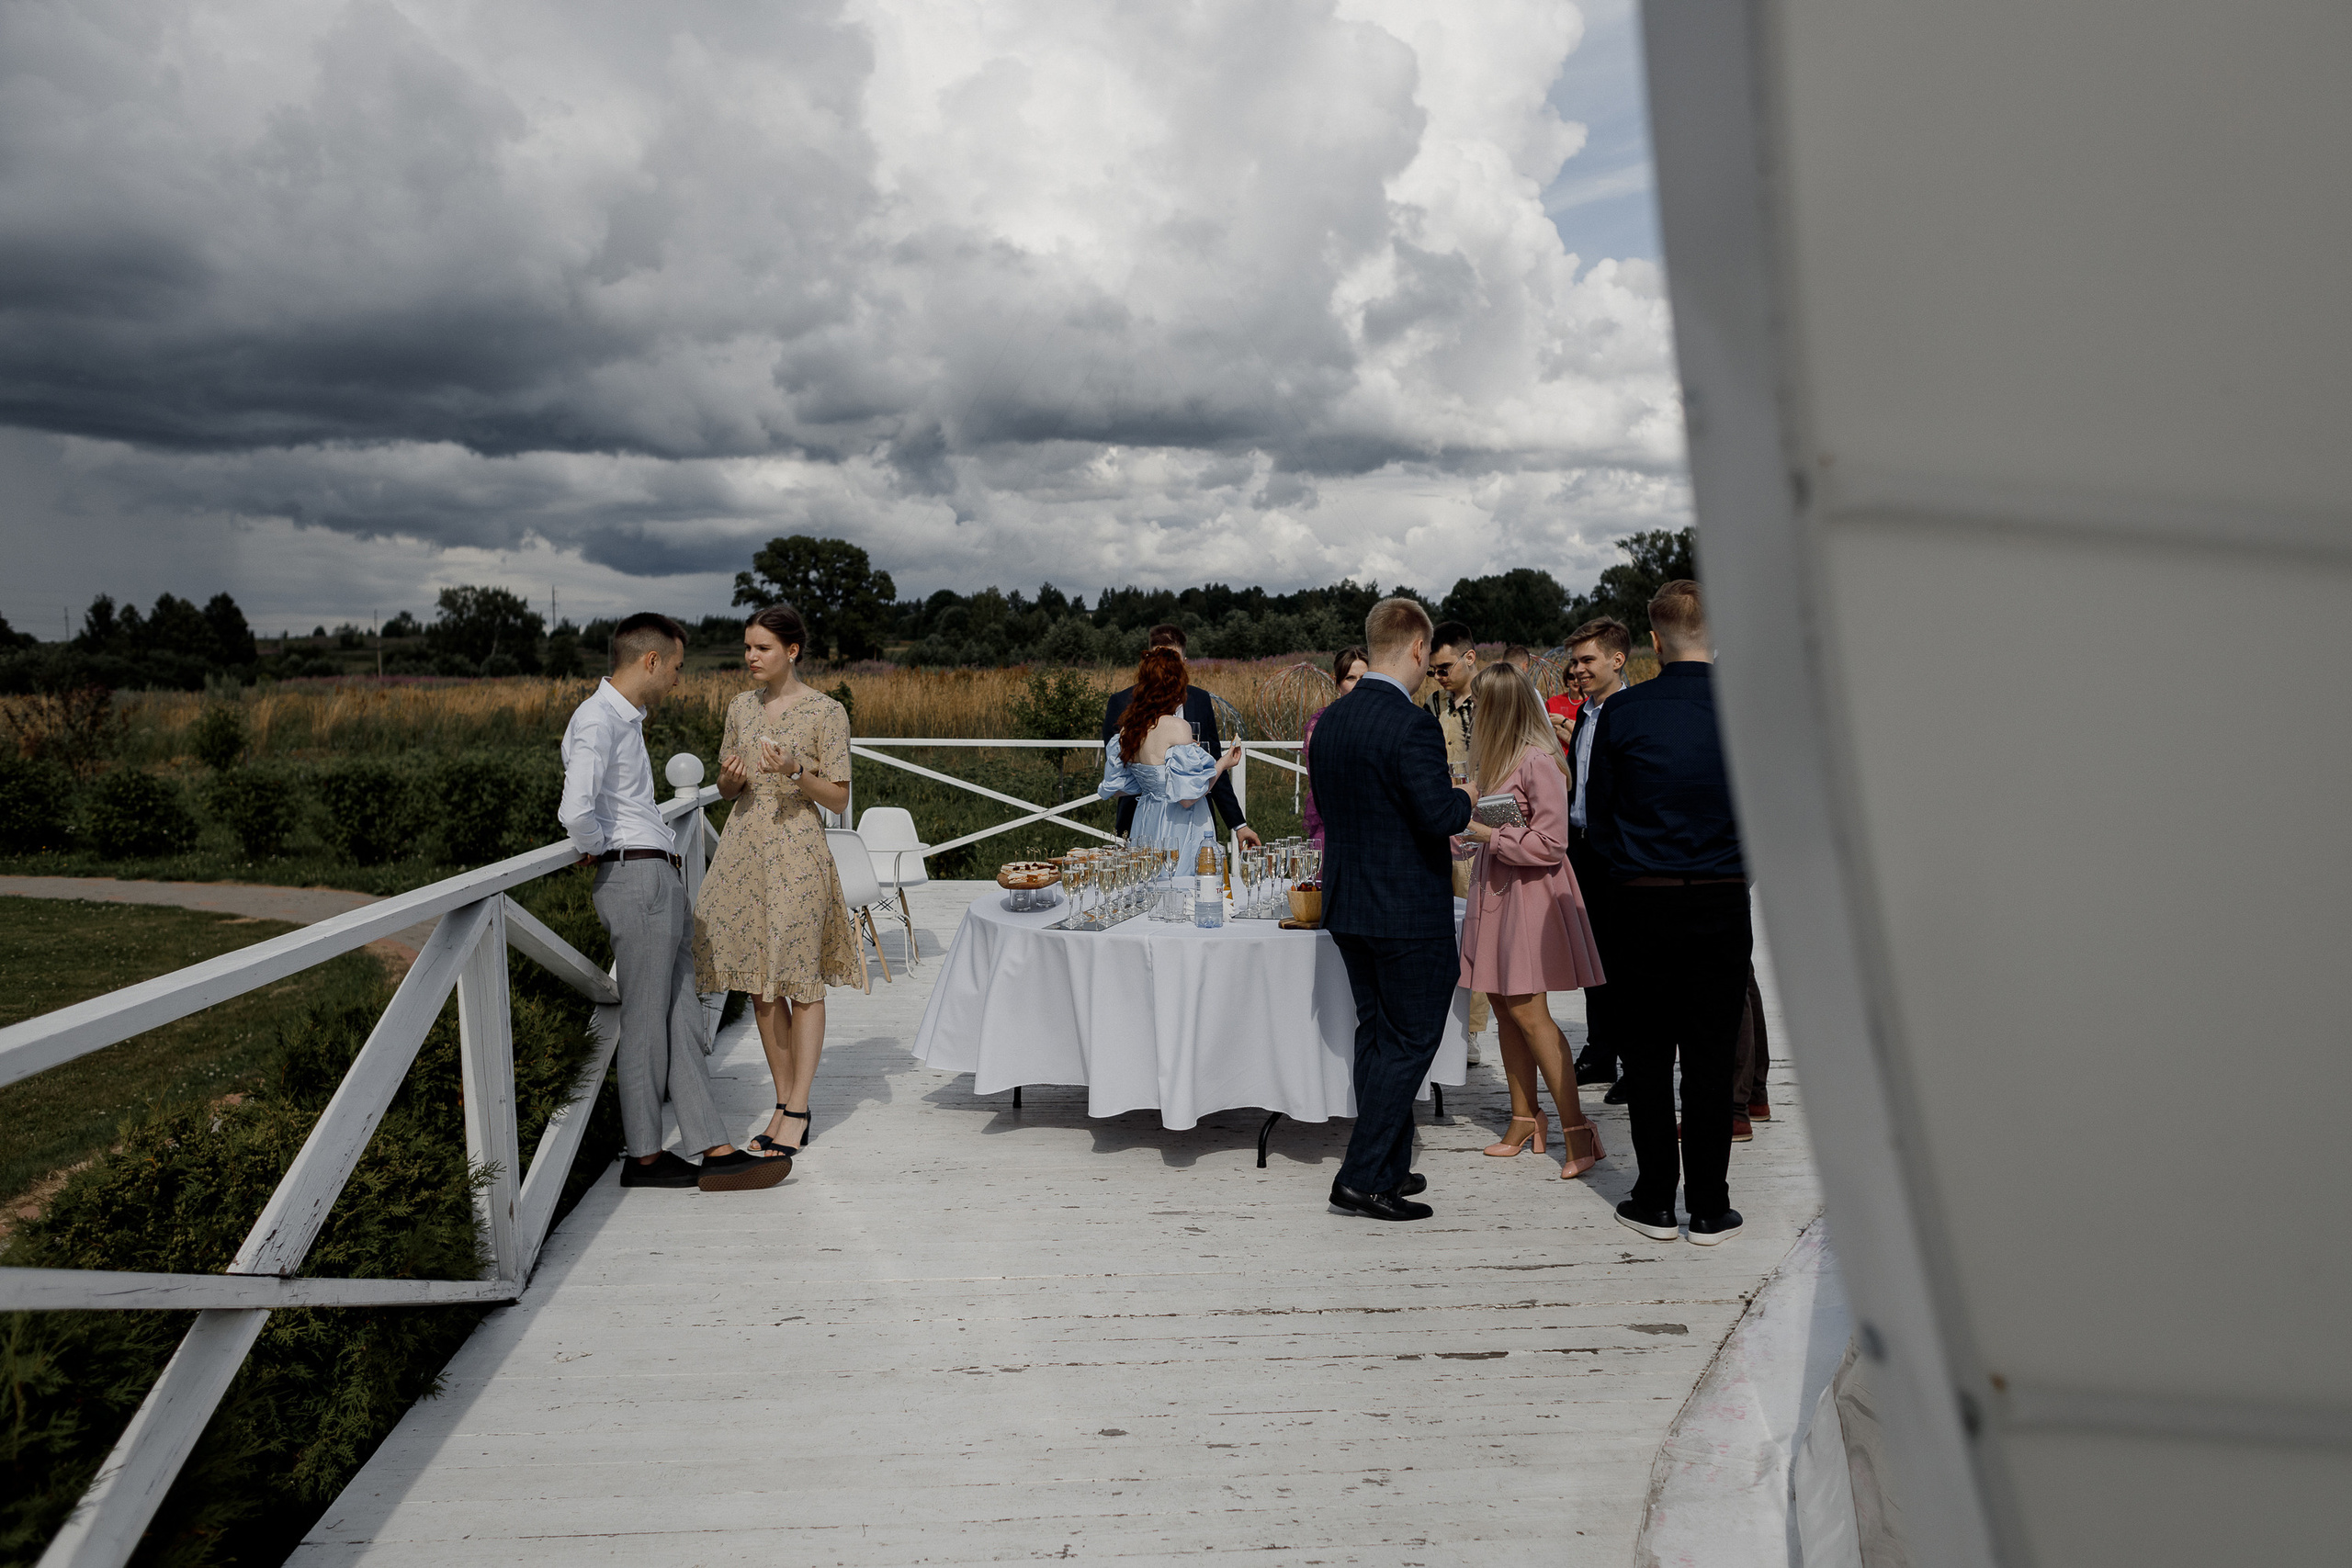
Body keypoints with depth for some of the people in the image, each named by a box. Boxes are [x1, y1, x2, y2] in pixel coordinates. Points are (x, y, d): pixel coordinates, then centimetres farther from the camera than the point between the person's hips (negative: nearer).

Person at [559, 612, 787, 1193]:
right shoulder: (596, 720, -14)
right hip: (636, 878, -10)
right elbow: (576, 812, -26)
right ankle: (644, 1156, 11)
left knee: (683, 1018, 6)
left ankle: (715, 1151, 7)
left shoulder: (626, 718, 19)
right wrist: (596, 849, -8)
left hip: (662, 880, 10)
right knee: (646, 1022, -1)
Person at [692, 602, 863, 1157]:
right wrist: (732, 778, -6)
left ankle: (798, 1112, 7)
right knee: (759, 985, 8)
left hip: (797, 851, -6)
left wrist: (795, 772, -22)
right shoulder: (741, 706, 10)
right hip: (744, 849, 6)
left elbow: (839, 798, -6)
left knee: (801, 982, 0)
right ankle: (783, 1104, 19)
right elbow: (724, 789, 17)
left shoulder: (826, 712, -6)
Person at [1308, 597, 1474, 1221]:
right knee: (1411, 1040, 2)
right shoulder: (1412, 725, -19)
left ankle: (1388, 1167, 27)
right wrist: (1464, 800, -2)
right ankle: (1362, 1177, 3)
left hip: (1346, 905, 8)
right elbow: (1440, 815, -25)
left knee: (1377, 1034, 17)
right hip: (1408, 911, -8)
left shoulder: (1331, 720, 6)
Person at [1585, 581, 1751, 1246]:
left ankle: (1654, 1202, 16)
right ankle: (1709, 1209, 14)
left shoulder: (1621, 712, -7)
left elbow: (1597, 815, 1)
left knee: (1646, 1056, 10)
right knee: (1710, 1060, 7)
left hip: (1641, 907, 0)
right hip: (1723, 905, 1)